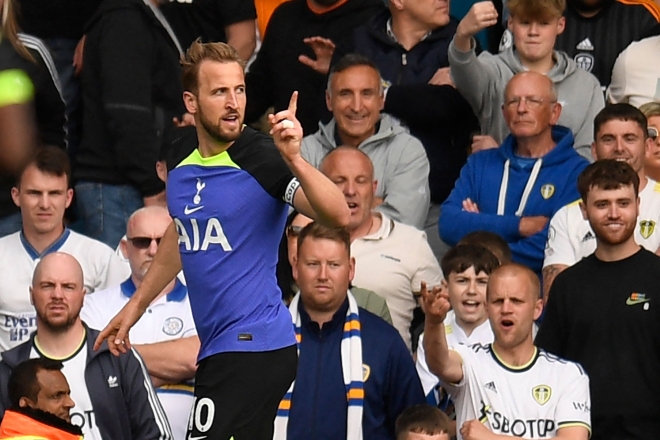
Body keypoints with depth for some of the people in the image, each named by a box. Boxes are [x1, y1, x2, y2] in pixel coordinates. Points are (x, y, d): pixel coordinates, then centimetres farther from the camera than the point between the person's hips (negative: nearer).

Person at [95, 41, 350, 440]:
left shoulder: (262, 159, -12)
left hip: (251, 344, -7)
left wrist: (294, 159, -38)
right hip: (217, 347, 8)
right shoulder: (183, 173, 9)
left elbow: (338, 215, -24)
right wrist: (136, 306, 35)